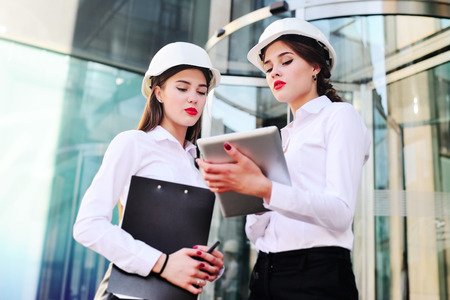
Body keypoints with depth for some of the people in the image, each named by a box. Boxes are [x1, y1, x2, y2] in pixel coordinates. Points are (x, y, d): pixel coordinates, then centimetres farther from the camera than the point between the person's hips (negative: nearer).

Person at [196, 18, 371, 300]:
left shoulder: (340, 116, 0)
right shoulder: (281, 137, 17)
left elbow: (340, 214, -16)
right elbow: (257, 232, 9)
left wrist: (263, 187, -26)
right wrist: (235, 185, -9)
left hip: (318, 276, -6)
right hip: (265, 275, 6)